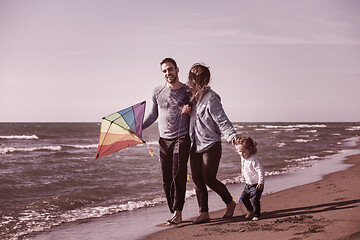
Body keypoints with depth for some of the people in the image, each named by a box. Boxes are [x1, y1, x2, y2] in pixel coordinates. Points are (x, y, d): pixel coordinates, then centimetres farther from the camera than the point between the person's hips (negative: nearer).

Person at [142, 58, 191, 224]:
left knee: (178, 174, -15)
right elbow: (153, 114, 19)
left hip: (182, 137, -3)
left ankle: (178, 212, -13)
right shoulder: (157, 92, 9)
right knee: (166, 179, 1)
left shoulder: (188, 91, 2)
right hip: (164, 140, 3)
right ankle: (175, 214, 10)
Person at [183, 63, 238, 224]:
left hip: (211, 146, -7)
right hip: (195, 146, 8)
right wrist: (187, 109, 2)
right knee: (197, 179, 5)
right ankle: (204, 213, 13)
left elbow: (222, 121, -20)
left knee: (209, 180, -4)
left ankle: (230, 203, 21)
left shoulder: (211, 98, -15)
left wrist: (233, 137, -32)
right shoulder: (193, 96, 9)